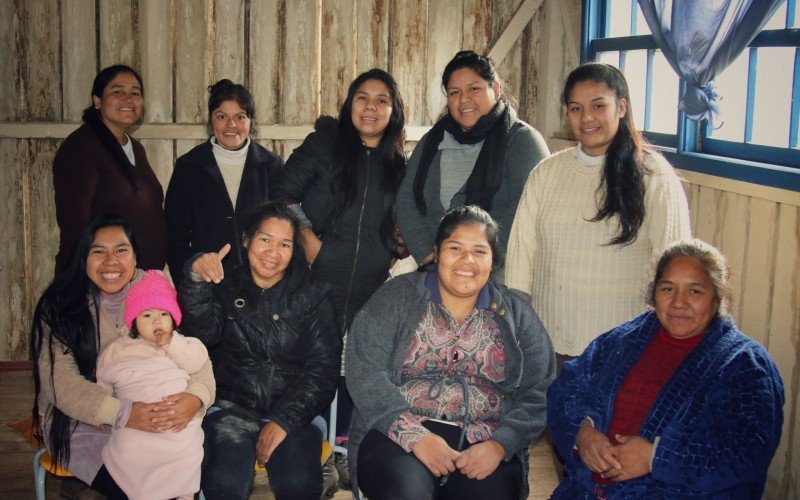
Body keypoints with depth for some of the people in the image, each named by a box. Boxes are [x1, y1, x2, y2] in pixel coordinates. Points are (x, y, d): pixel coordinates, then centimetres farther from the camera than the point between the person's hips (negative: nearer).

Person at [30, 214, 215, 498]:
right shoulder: (58, 307, -7)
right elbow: (60, 383, -16)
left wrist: (195, 395, -30)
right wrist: (122, 413, -32)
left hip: (150, 419, 3)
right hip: (82, 425, -3)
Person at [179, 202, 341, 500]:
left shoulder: (313, 294, 9)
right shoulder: (226, 285, 11)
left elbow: (323, 367, 1)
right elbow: (203, 334, -8)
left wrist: (284, 420, -12)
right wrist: (196, 282, -26)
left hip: (295, 409, 0)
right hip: (234, 405, 0)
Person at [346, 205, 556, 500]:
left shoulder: (516, 315, 12)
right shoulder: (396, 298, 6)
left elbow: (537, 394, 5)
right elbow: (364, 372, -5)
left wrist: (499, 445, -12)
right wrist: (415, 436, -16)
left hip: (484, 444, 2)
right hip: (399, 435, -1)